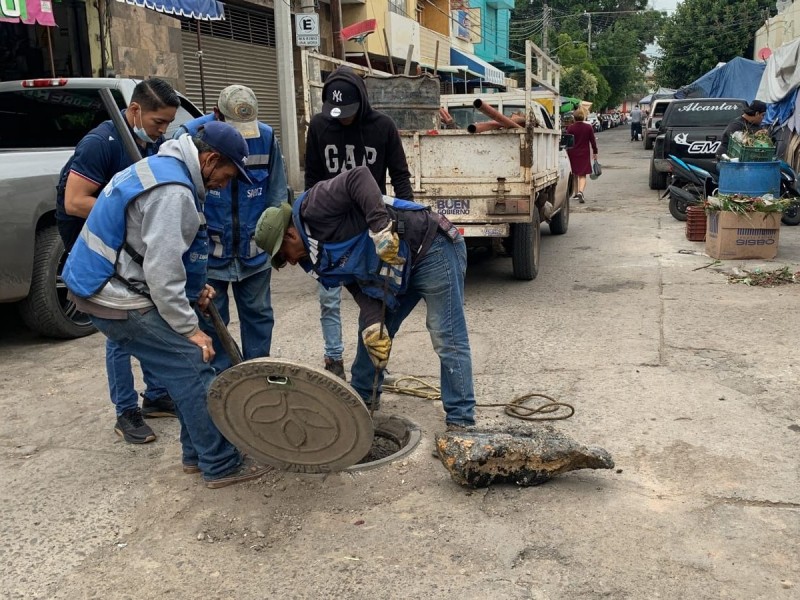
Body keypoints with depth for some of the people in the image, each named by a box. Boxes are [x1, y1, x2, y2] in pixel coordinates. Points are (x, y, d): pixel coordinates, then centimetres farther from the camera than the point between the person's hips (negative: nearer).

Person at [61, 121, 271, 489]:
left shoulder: (162, 167, 12)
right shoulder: (172, 191, -22)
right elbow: (161, 272, -24)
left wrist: (193, 289, 12)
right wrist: (189, 329, -16)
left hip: (101, 285, 10)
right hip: (114, 299, -10)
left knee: (183, 365, 14)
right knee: (192, 365, -6)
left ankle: (197, 453, 23)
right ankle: (220, 465, 3)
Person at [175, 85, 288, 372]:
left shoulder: (266, 137, -4)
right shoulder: (190, 135, -12)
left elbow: (276, 194, 6)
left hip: (254, 251, 3)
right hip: (208, 252, -3)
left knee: (259, 316, 13)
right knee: (212, 321, 7)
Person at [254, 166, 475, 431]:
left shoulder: (312, 209, -15)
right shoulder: (319, 257, 11)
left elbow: (359, 177, -28)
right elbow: (363, 286, 1)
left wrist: (380, 226, -35)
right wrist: (372, 325, -15)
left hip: (433, 249, -10)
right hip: (402, 267, 10)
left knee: (447, 340, -8)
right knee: (372, 333, 17)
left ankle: (460, 421, 0)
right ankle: (362, 397, 33)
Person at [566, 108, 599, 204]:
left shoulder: (570, 128, -5)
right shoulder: (588, 127, -4)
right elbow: (593, 141, 1)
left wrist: (567, 153, 8)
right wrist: (595, 153, 11)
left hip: (573, 154, 1)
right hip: (584, 154, -1)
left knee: (575, 175, 16)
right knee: (582, 175, 0)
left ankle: (576, 194, 24)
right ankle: (580, 192, -24)